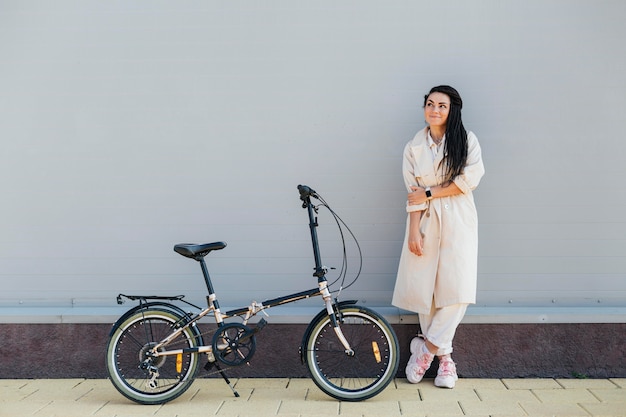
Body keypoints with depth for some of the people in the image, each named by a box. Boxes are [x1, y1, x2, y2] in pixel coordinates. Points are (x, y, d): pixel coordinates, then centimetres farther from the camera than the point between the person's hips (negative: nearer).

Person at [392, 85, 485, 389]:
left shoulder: (467, 141, 4)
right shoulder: (414, 147, 9)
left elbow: (470, 179, -9)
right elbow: (413, 194, 2)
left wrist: (430, 192, -8)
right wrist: (414, 232, -7)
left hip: (457, 221, -1)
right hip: (425, 221, 2)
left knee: (457, 288, -12)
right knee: (422, 288, -2)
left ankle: (428, 347, 2)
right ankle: (442, 354, 12)